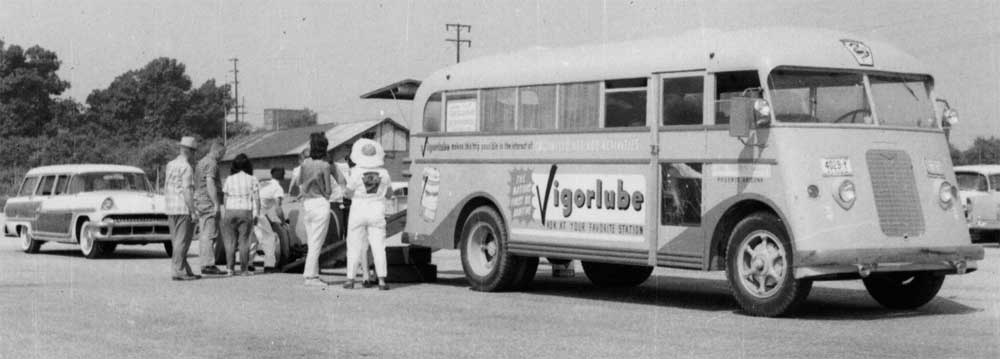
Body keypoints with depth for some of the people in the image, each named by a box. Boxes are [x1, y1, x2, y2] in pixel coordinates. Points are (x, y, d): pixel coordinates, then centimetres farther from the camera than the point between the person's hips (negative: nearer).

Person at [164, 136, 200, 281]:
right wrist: (193, 212, -15)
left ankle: (186, 270, 14)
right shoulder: (186, 167, -13)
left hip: (171, 209, 8)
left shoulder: (170, 164, 11)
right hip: (183, 209, -8)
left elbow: (165, 188, 16)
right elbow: (186, 191, -18)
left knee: (177, 241, 9)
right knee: (182, 241, -4)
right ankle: (178, 271, -5)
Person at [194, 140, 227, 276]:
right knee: (210, 234, -11)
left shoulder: (201, 162, 20)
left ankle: (205, 264, 9)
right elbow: (210, 184, -21)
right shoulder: (211, 163, -11)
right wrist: (216, 204, -23)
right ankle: (208, 265, -14)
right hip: (209, 202, -10)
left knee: (204, 235, 9)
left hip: (200, 200, 10)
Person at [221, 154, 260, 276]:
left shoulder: (229, 179, 3)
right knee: (244, 240, 1)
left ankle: (230, 268, 3)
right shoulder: (252, 180, 0)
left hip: (230, 211, 1)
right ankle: (244, 269, 2)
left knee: (230, 240, 7)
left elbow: (225, 198, 5)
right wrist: (256, 215, 3)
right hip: (246, 211, -1)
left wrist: (225, 213, 12)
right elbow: (256, 199, -2)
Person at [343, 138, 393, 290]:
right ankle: (382, 281, -3)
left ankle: (350, 280, 9)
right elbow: (389, 195, 8)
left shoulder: (356, 173, -13)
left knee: (354, 247, 8)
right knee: (378, 247, 3)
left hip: (358, 211, -1)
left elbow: (349, 193, -2)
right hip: (377, 211, 1)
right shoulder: (383, 174, -5)